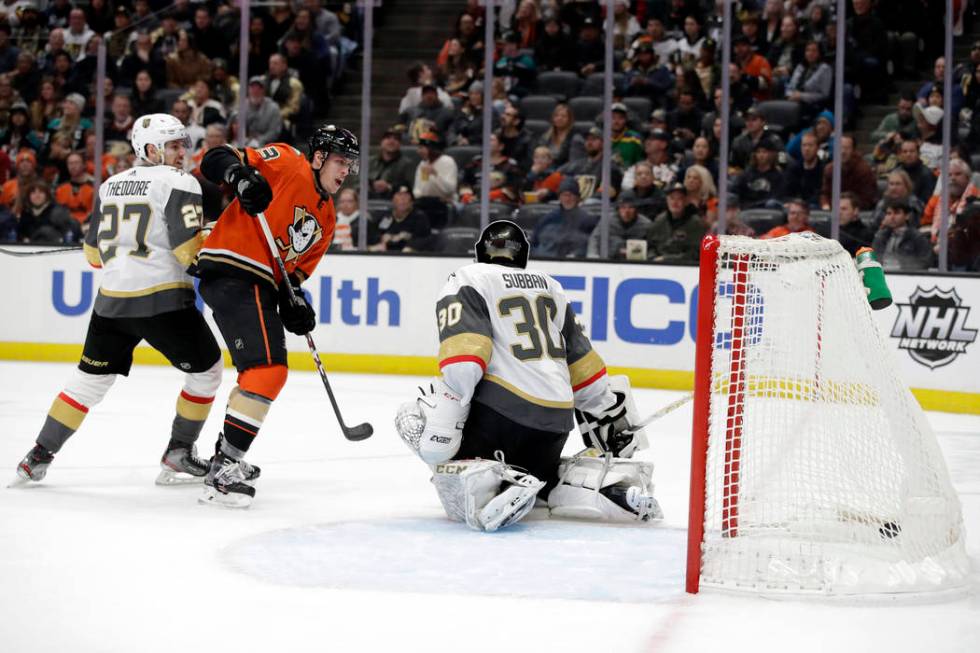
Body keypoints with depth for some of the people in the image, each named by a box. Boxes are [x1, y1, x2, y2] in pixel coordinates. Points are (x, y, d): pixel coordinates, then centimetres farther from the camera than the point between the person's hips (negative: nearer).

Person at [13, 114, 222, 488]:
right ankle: (179, 455, 10)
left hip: (112, 299, 6)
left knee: (91, 378, 16)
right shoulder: (178, 183, -5)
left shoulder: (110, 186, 15)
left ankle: (39, 456, 14)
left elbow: (94, 253, 20)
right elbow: (189, 248, -15)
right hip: (162, 298, -6)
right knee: (206, 370, 11)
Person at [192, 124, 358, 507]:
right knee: (268, 370, -18)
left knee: (260, 371, 25)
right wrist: (241, 175, -30)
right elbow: (216, 161, -9)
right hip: (234, 272, -11)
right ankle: (223, 475, -22)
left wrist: (293, 301, 2)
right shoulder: (287, 164, -3)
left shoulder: (325, 218, 21)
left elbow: (297, 267, 21)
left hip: (259, 285, 11)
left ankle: (226, 456, 40)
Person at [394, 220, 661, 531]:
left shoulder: (467, 280, 3)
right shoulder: (550, 286, 23)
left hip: (500, 407, -7)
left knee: (414, 419, 7)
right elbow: (580, 358, 26)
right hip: (555, 421, 7)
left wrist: (441, 418, -19)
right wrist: (612, 415, 34)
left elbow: (464, 353, -13)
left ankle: (484, 485, -18)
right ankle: (611, 482, 4)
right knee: (540, 475, 32)